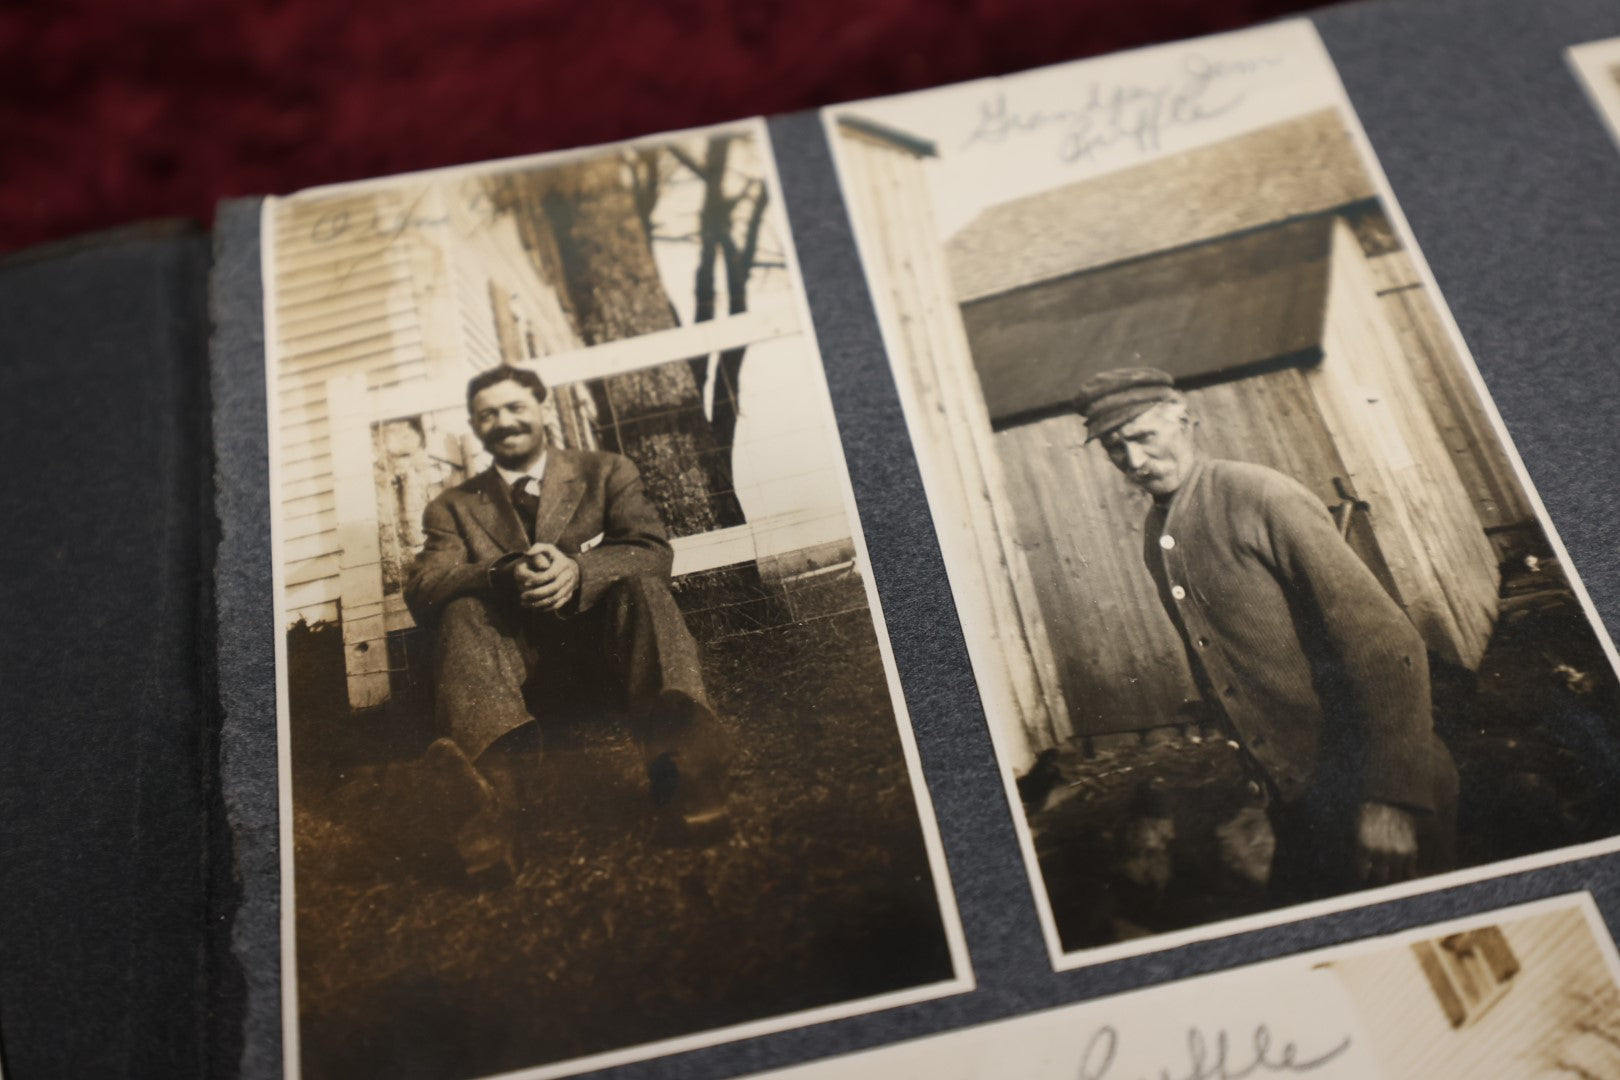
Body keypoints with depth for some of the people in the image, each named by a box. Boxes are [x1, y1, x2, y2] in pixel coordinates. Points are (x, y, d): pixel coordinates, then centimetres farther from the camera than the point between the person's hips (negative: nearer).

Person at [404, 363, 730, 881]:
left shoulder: (607, 472, 18)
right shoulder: (453, 507, 19)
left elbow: (653, 552, 1)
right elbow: (420, 593, 1)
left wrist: (579, 571, -21)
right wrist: (503, 575, -21)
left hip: (603, 646, -1)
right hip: (522, 669, 1)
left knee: (642, 586, -29)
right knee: (462, 613, -26)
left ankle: (677, 750, -57)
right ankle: (500, 771, -56)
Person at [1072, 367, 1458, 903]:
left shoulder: (1261, 497, -17)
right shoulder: (1154, 540, 6)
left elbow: (1386, 642, -21)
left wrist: (1390, 798, -24)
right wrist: (1260, 775, 18)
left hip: (1358, 782, -7)